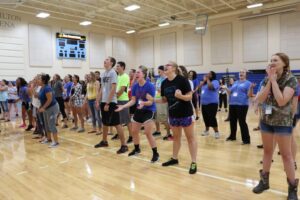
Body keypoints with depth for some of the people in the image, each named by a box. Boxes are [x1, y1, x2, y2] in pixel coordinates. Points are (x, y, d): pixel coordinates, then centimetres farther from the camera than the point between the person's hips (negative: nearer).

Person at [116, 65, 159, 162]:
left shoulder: (150, 86, -20)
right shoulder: (135, 86, -2)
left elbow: (151, 102, -20)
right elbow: (133, 100, 2)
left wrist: (143, 103, -39)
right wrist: (123, 106, -8)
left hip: (149, 111, -7)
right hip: (139, 111, 7)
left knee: (148, 133, -12)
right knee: (134, 131, 13)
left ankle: (155, 154, 4)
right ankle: (137, 149, 37)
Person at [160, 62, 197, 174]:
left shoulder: (182, 80, -17)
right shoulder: (164, 83, 2)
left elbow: (189, 97, -18)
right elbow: (164, 99, 10)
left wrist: (180, 96, -36)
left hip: (185, 113, -6)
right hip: (173, 114, 6)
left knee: (190, 137, 4)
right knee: (176, 137, 19)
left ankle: (194, 163, 12)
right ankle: (174, 158, 33)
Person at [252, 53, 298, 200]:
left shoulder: (291, 80, -11)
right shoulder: (267, 79, 3)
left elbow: (282, 101, -24)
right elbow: (260, 99, -7)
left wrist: (274, 80, -18)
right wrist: (269, 80, -13)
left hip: (283, 122, -5)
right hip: (266, 120, 5)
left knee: (286, 154, 3)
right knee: (267, 151, 14)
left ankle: (292, 187, 18)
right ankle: (264, 181, 27)